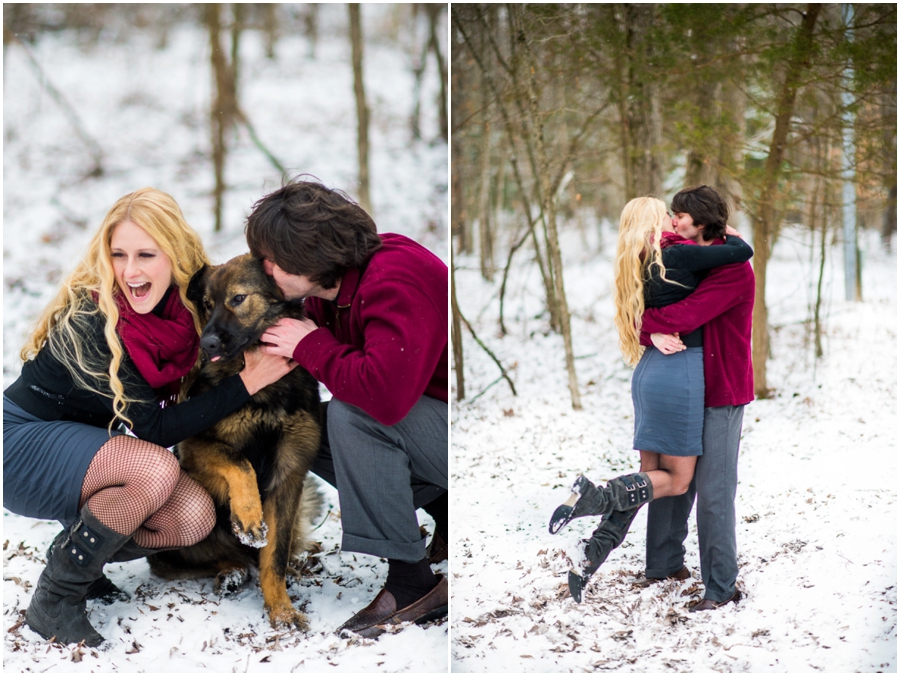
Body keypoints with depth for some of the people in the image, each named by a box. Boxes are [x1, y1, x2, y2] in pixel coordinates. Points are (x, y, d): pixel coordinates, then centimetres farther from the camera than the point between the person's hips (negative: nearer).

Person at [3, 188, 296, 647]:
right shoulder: (91, 319, -27)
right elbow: (152, 428, -27)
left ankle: (75, 556, 9)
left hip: (81, 442, 7)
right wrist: (246, 383, -28)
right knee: (155, 469, -32)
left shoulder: (183, 308, -9)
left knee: (194, 517, -16)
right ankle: (54, 600, -14)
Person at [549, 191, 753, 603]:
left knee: (649, 476, 12)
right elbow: (743, 251, -10)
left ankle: (588, 562, 6)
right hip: (680, 372, -8)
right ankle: (592, 496, -15)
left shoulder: (640, 267, 13)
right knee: (677, 480, 1)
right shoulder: (676, 256, -11)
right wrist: (729, 232, 10)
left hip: (650, 371, 8)